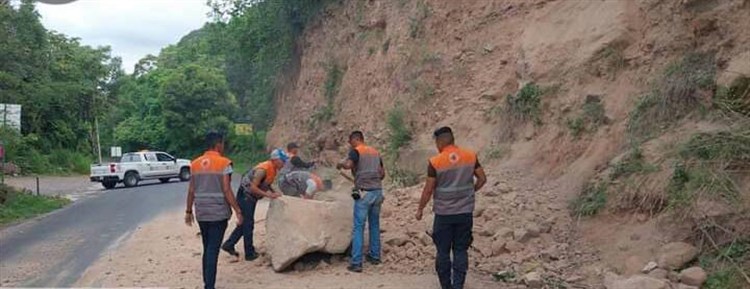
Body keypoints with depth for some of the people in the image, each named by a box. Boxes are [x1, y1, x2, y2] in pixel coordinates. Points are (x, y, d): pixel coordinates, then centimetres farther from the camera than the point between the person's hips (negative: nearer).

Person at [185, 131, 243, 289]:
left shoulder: (195, 164, 8)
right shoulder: (223, 163, -9)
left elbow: (191, 190, 8)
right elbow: (226, 190, -13)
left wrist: (188, 211, 17)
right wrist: (238, 211, -9)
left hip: (201, 213, 5)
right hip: (218, 212, -5)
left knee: (207, 249, 17)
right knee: (213, 250, -4)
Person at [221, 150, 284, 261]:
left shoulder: (272, 169, 2)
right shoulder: (263, 169, -26)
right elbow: (253, 187, -30)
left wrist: (274, 193, -1)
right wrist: (269, 195, -30)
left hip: (251, 197, 10)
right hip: (245, 195, -9)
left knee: (245, 223, 16)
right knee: (248, 224, -2)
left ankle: (228, 245, 27)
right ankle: (249, 254, 5)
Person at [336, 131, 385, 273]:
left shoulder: (356, 151, -3)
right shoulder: (375, 152, 16)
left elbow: (348, 165, -21)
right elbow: (382, 173, 19)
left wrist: (340, 164, 0)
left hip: (364, 193, -6)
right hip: (377, 191, 6)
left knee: (358, 227, -4)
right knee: (374, 225, 17)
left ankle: (356, 262, -6)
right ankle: (375, 256, 24)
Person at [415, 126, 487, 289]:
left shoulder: (435, 162, -11)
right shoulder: (470, 157, -1)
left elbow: (428, 190, -7)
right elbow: (482, 179, 5)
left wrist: (420, 209, 5)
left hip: (443, 213, -3)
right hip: (465, 212, 3)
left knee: (443, 251, 9)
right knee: (461, 250, 8)